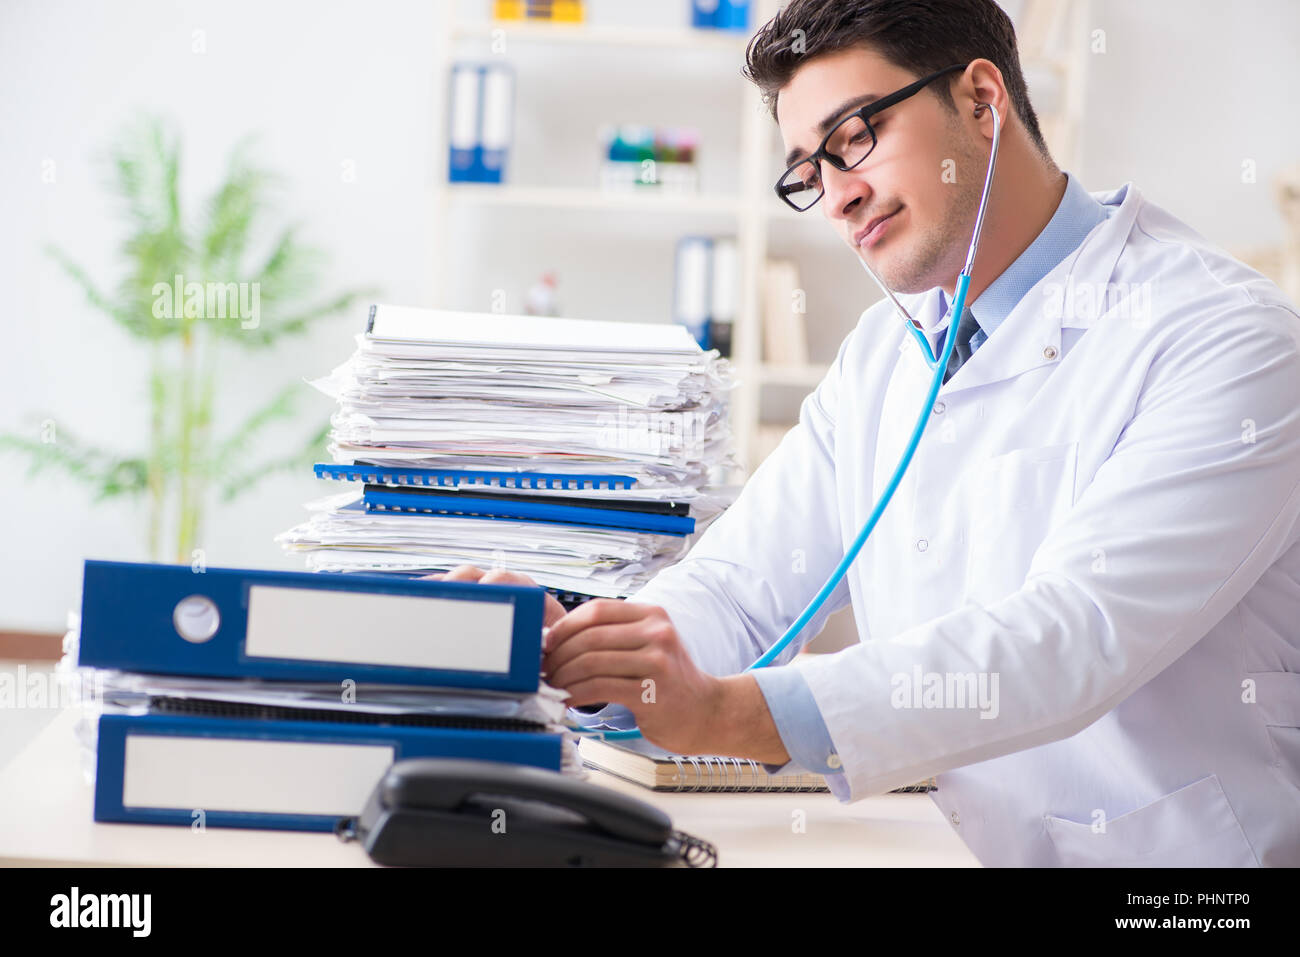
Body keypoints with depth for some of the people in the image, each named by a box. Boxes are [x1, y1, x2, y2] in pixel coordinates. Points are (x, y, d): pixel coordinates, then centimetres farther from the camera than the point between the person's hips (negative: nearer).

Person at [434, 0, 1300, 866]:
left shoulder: (1230, 338, -13)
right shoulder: (886, 354, 11)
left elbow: (1076, 634, -25)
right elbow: (743, 590, 8)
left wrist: (727, 712, -33)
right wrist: (568, 647, -13)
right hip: (959, 853, 5)